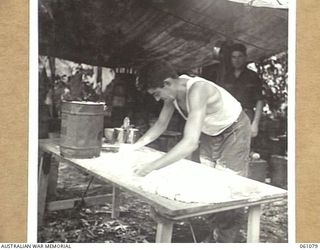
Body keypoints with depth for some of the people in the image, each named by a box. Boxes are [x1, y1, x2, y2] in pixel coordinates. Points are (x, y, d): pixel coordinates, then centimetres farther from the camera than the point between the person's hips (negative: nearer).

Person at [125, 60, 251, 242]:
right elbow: (161, 124, -1)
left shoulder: (197, 90, -40)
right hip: (211, 130, 8)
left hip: (234, 129, -8)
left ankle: (227, 240, 4)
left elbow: (190, 143, -49)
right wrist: (133, 147, -10)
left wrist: (151, 167, -51)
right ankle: (214, 234, 22)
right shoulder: (173, 90, -15)